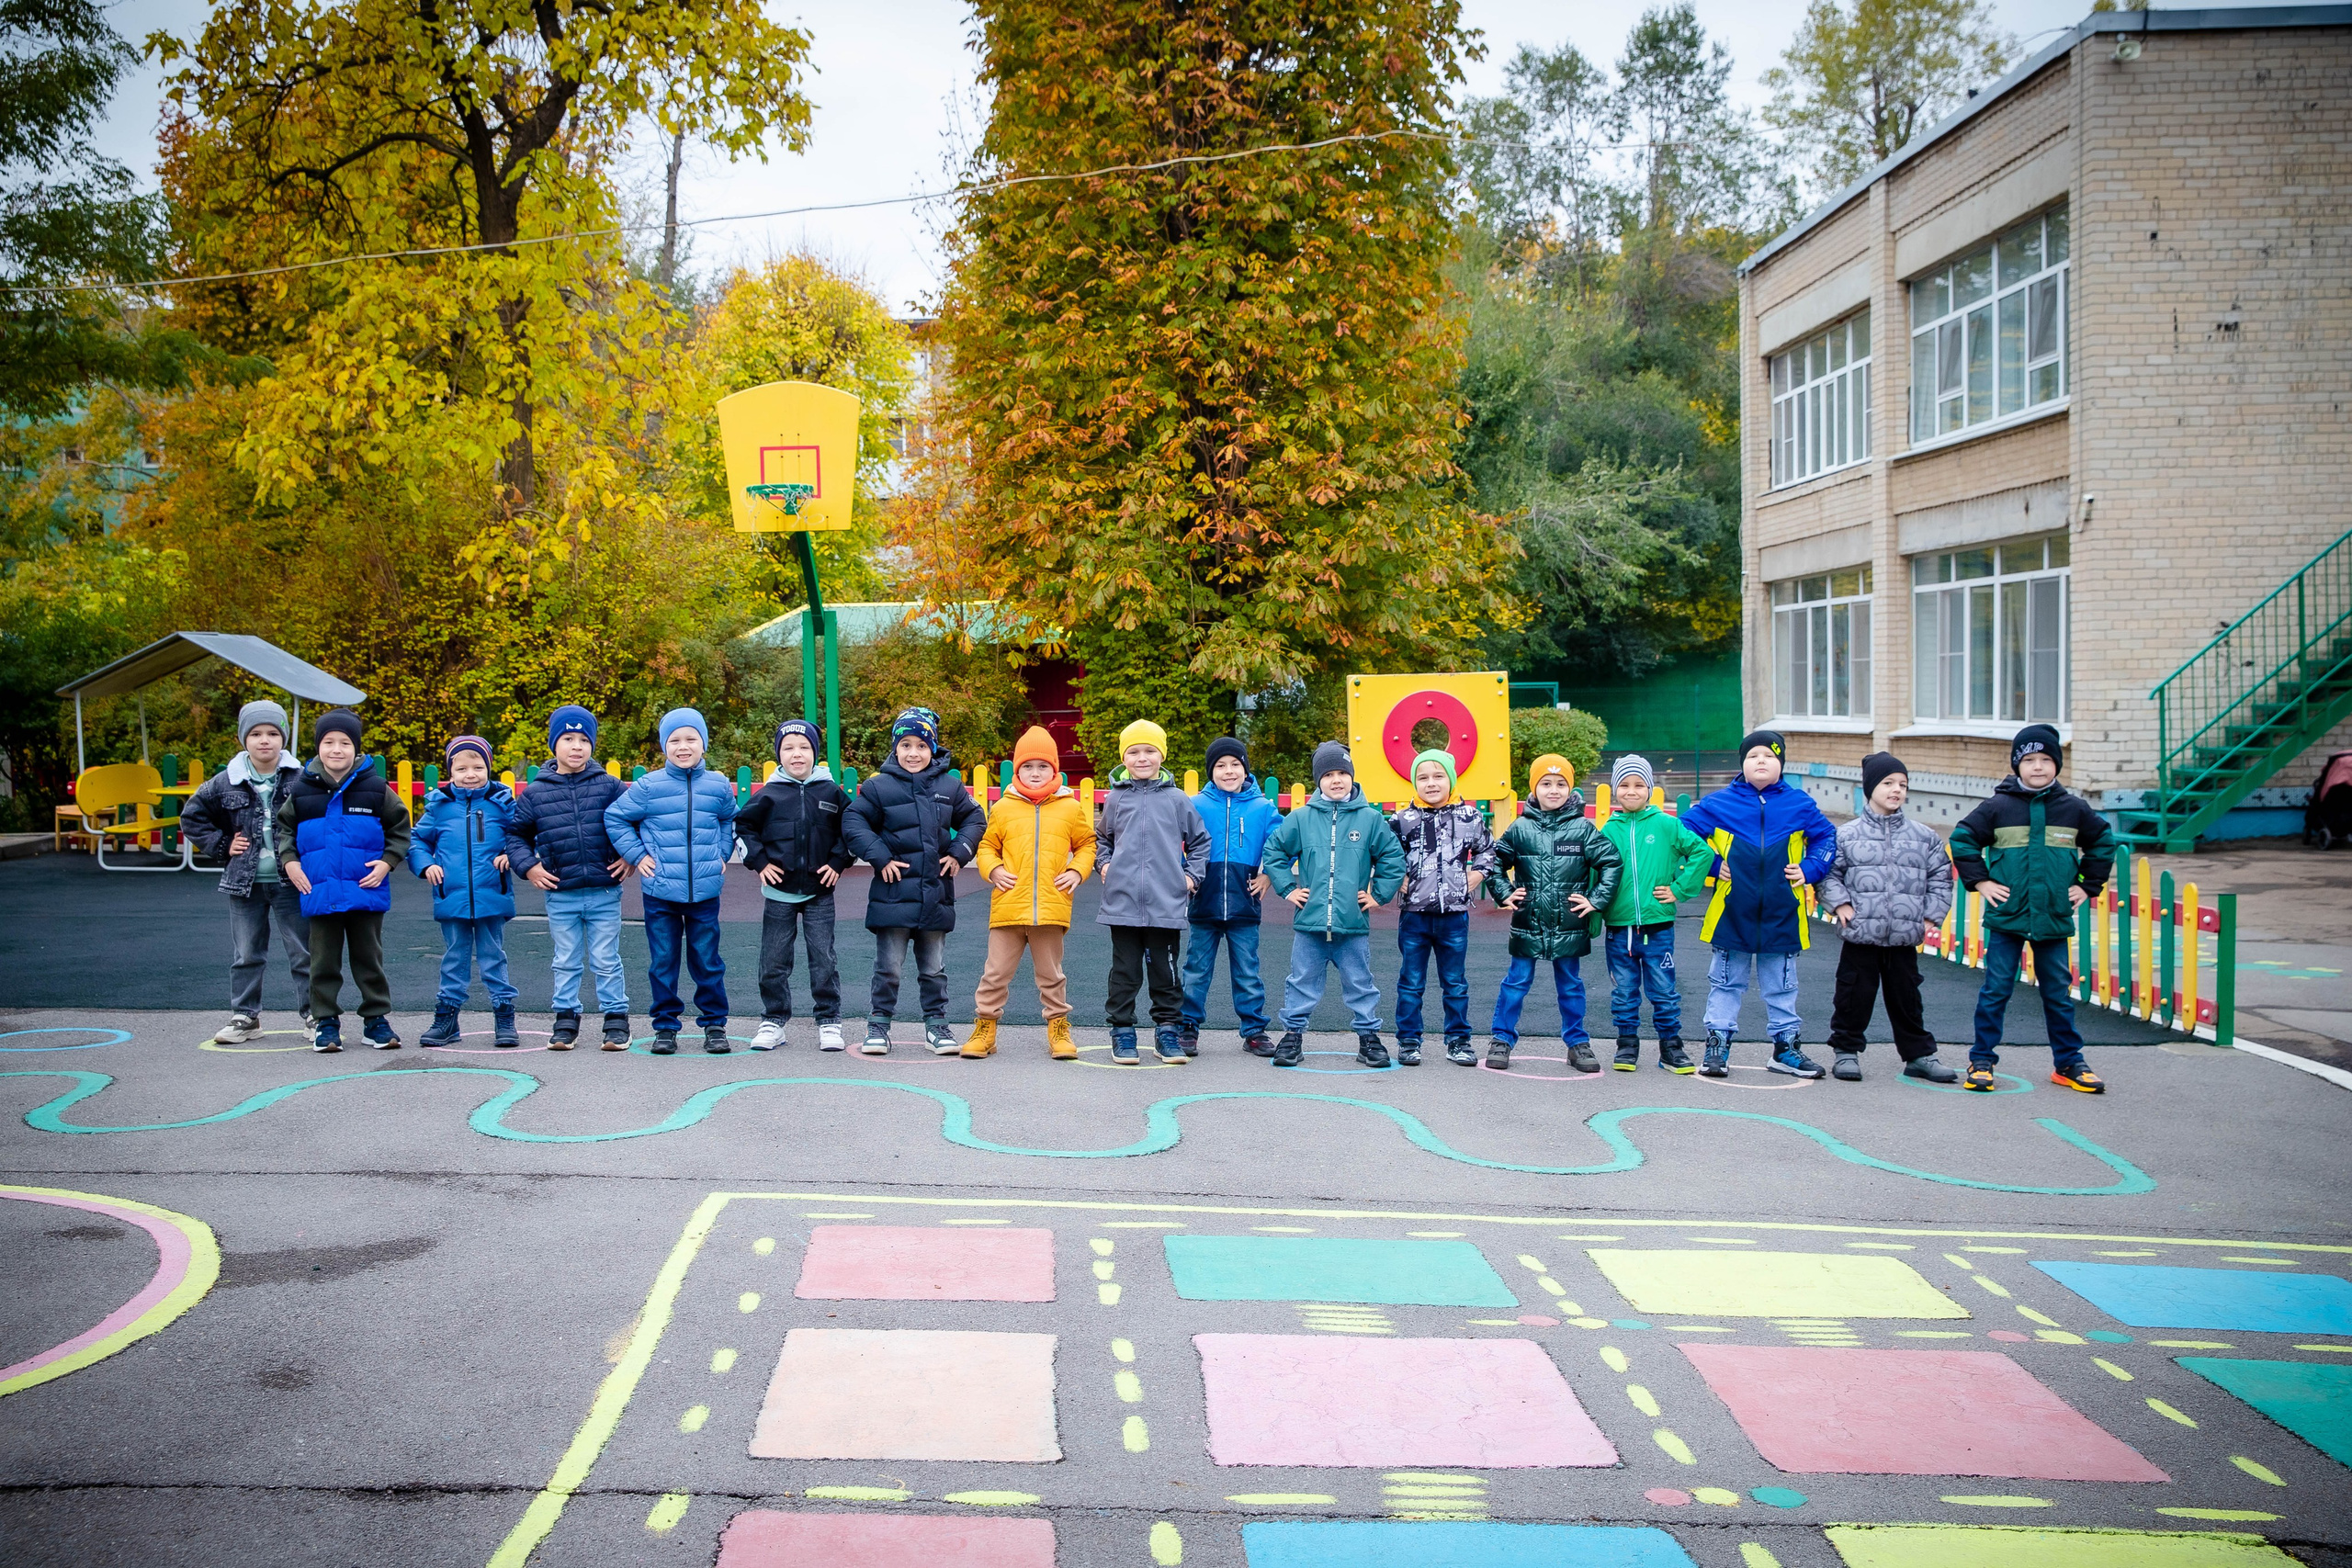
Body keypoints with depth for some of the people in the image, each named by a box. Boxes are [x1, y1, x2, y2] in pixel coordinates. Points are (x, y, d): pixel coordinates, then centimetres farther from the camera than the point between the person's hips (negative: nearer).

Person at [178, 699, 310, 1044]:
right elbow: (192, 816, 13)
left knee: (304, 952, 3)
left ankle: (312, 1015, 14)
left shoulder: (301, 779, -6)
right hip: (245, 883, 2)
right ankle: (244, 1016, 20)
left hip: (290, 882, -2)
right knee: (246, 955, 10)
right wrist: (221, 845, 3)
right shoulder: (226, 783, 1)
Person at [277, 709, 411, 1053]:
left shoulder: (376, 788, -1)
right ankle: (325, 1022, 14)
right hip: (319, 892, 1)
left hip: (367, 892, -1)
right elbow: (284, 827, 15)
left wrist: (388, 861, -4)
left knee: (369, 957, 8)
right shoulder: (301, 790, 2)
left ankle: (377, 1018, 16)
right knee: (324, 960, 7)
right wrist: (289, 860, 1)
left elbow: (400, 826, 7)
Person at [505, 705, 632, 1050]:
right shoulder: (535, 793, 2)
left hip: (605, 893, -1)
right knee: (566, 962, 11)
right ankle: (566, 1020, 20)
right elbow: (515, 832, 12)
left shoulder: (609, 786, -1)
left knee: (606, 961, 5)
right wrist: (528, 866, -1)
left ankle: (616, 1020, 14)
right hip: (560, 895, 1)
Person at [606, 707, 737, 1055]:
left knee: (707, 961, 6)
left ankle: (714, 1024, 17)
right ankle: (665, 1026, 17)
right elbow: (614, 818, 5)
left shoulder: (718, 786, 4)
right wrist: (636, 854, -1)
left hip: (705, 892, 1)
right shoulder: (648, 786, -3)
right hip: (660, 893, -1)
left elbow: (730, 821, 23)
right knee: (662, 962, 6)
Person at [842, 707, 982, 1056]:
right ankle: (879, 1025, 13)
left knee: (934, 968, 12)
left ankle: (936, 1024, 22)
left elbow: (974, 819, 16)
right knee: (888, 967, 3)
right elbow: (853, 822, -3)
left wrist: (959, 853, 2)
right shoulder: (879, 787, -4)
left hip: (936, 893, 3)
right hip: (893, 893, -2)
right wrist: (879, 857, -10)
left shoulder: (950, 786, 5)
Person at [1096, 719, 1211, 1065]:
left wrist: (1192, 875, 7)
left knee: (1165, 971, 7)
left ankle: (1168, 1030, 17)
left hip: (1166, 904, 0)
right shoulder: (1115, 798, 6)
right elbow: (1101, 838, 23)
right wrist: (1104, 863, 7)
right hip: (1122, 902, 0)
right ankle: (1122, 1030, 14)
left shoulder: (1178, 800, 4)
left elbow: (1200, 840, 16)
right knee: (1125, 971, 5)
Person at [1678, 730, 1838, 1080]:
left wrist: (1809, 869, 1)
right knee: (1726, 983, 8)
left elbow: (1827, 837, 14)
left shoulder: (1799, 805, 2)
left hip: (1781, 916, 1)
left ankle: (1786, 1046, 23)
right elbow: (1684, 831, 4)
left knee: (1782, 986, 12)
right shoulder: (1720, 803, -3)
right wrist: (1712, 864, -3)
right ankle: (1717, 1045, 14)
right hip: (1732, 912, -1)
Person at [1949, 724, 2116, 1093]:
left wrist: (2088, 885, 11)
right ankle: (1981, 1061, 8)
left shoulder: (2073, 809, 3)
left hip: (2054, 921, 2)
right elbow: (1962, 840, 3)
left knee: (2058, 994, 10)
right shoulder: (1999, 807, -4)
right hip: (2006, 918, -2)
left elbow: (2103, 842, 17)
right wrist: (1979, 881, -3)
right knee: (1995, 991, 1)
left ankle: (2068, 1063, 20)